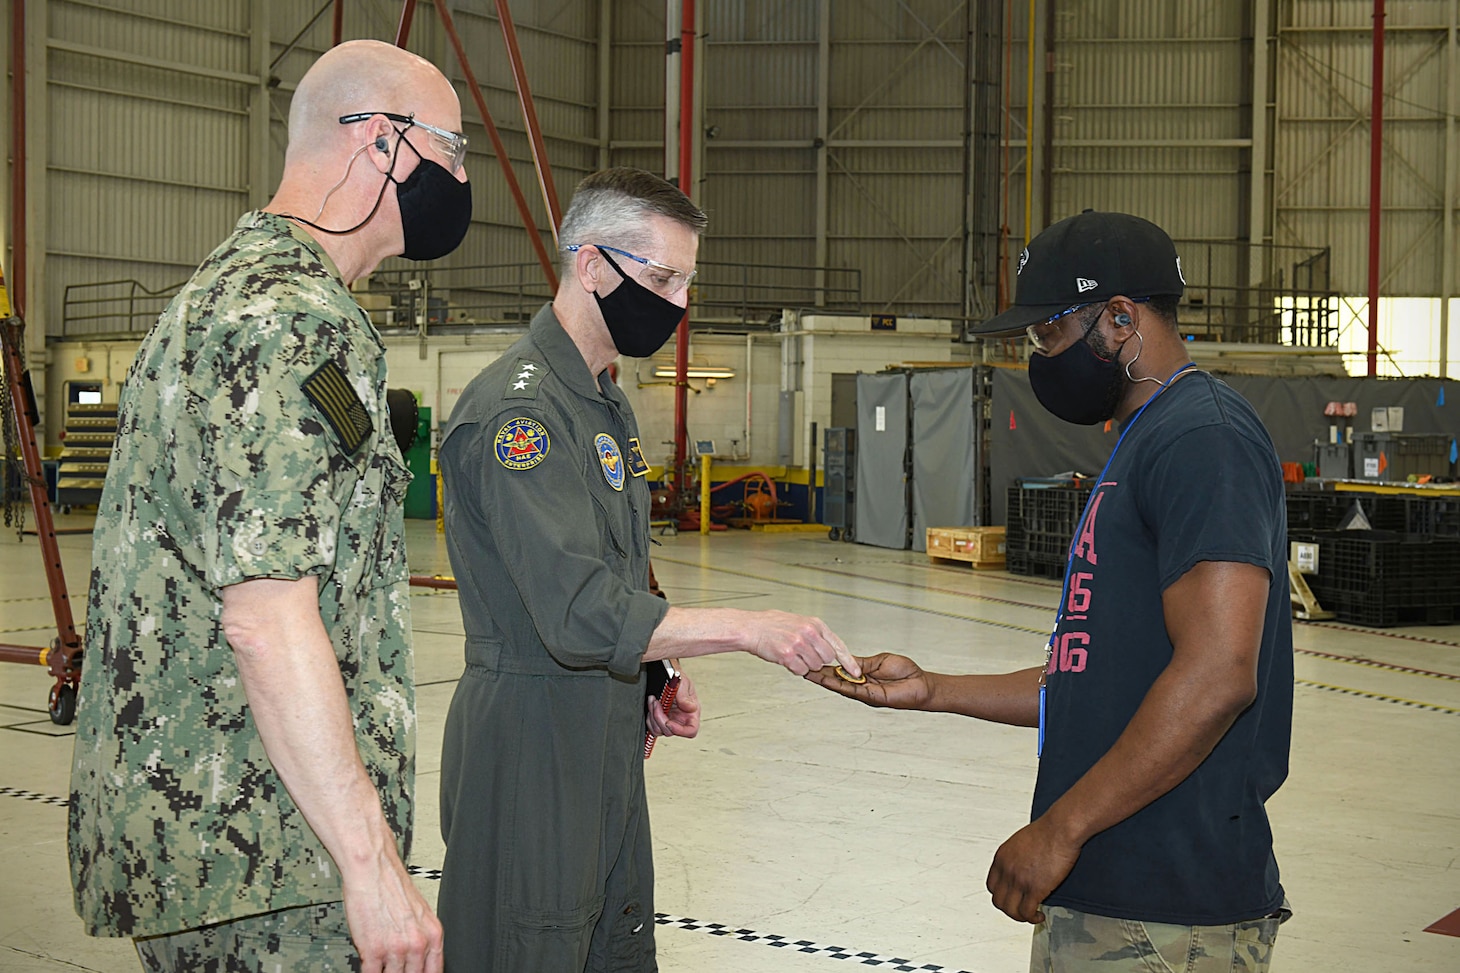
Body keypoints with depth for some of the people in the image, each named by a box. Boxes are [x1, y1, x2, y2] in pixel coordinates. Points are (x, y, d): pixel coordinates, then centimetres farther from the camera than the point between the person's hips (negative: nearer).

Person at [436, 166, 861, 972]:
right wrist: (748, 628, -28)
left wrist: (650, 679, 7)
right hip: (531, 739, -10)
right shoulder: (518, 407, -19)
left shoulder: (607, 402, 14)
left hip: (608, 736, 10)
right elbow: (579, 614, -27)